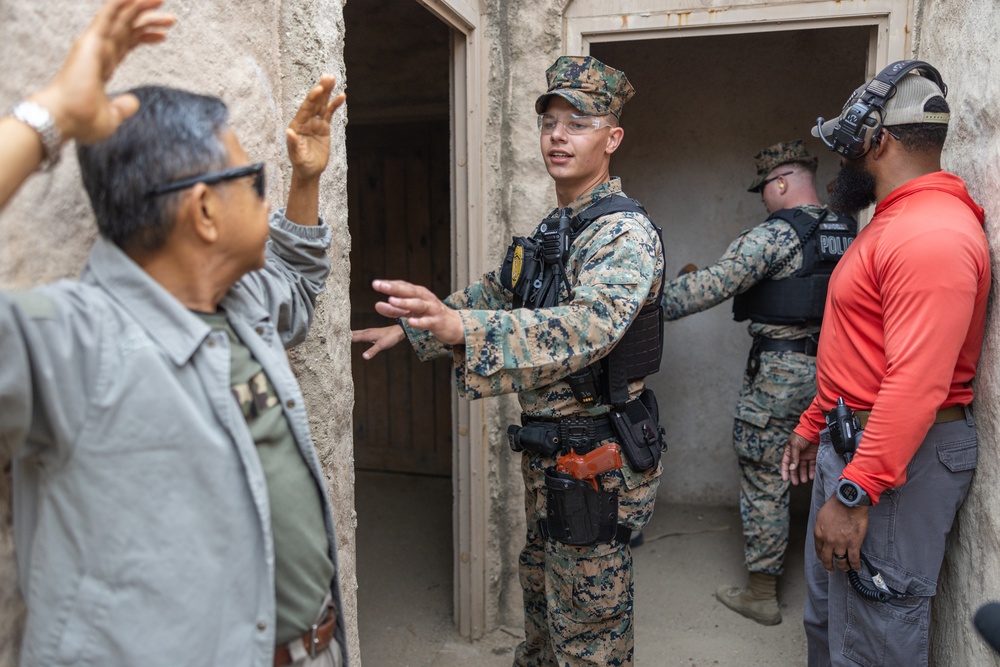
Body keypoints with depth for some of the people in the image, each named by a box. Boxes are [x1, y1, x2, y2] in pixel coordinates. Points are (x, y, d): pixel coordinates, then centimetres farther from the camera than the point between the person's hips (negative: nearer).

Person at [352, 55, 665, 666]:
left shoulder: (626, 233, -19)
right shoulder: (551, 232, 12)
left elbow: (587, 326, -37)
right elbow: (496, 295, 25)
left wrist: (458, 327, -50)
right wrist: (415, 325, 21)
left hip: (597, 461, -9)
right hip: (547, 452, 9)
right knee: (543, 593, 26)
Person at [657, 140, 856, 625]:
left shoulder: (777, 233, -14)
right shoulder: (848, 233, 9)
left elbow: (714, 284, -21)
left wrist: (652, 306, -17)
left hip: (780, 373, -7)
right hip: (835, 369, 8)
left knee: (764, 480, 3)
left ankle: (761, 593, 12)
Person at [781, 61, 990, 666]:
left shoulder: (933, 235, -21)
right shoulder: (895, 222, 15)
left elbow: (917, 383, -29)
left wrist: (855, 493, -27)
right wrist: (814, 424, 21)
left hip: (898, 457, -10)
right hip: (850, 438, 10)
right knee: (826, 613, 22)